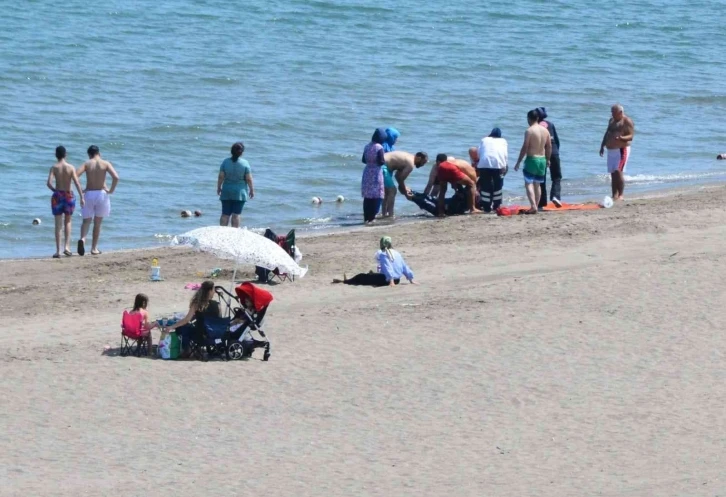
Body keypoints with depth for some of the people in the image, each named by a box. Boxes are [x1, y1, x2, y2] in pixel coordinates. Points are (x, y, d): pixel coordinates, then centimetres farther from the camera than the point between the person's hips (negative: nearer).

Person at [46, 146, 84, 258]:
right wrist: (81, 197, -9)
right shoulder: (71, 168, -4)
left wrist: (54, 190, 5)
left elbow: (49, 183, -15)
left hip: (57, 195, -1)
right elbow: (77, 183, -11)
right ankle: (67, 246, 5)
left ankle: (58, 251, 1)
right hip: (69, 196, 1)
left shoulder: (54, 168, -5)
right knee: (67, 222, 18)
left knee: (58, 224, 4)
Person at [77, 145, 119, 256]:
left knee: (86, 220, 8)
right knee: (97, 223, 12)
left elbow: (75, 175, -13)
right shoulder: (105, 164, -1)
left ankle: (83, 238, -22)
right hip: (101, 193, 0)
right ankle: (94, 248, 14)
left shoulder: (87, 164, 1)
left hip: (89, 194, 0)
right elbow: (116, 177, -14)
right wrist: (111, 190, -2)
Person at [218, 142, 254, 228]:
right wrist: (252, 190, 5)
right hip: (240, 192, -2)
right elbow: (249, 179, -7)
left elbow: (221, 177, -3)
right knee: (236, 214, 1)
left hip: (226, 192, 2)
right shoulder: (245, 163, -9)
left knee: (225, 214, 6)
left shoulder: (225, 162, -3)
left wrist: (219, 188, 10)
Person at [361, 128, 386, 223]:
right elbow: (381, 161, -17)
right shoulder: (379, 147, -13)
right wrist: (384, 160, 4)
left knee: (367, 197, 11)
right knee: (376, 196, -1)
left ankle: (366, 217, 13)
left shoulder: (367, 146, 6)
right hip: (376, 173, -6)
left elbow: (364, 160, 11)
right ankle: (371, 218, -5)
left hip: (367, 172, 7)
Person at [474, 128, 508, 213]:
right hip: (499, 164, 0)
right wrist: (506, 167, 11)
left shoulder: (484, 140, 23)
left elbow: (478, 153, 16)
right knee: (498, 186, 9)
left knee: (485, 186, 2)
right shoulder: (503, 141, 21)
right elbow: (506, 155, 11)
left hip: (484, 164, 0)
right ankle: (496, 206, 8)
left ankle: (487, 207, 0)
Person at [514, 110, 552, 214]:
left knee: (528, 184, -6)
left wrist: (518, 162, -9)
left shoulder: (529, 131, -13)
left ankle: (533, 206, -21)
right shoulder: (545, 130, 6)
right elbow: (549, 146, 12)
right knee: (537, 184, 16)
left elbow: (525, 148, -14)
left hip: (531, 159, -6)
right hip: (542, 159, 6)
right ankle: (536, 206, 17)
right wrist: (548, 159, 24)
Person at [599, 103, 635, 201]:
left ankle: (621, 195, -14)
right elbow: (607, 134, 26)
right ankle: (614, 196, 8)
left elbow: (631, 136, -13)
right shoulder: (612, 120, 19)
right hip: (611, 150, 8)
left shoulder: (627, 121, -6)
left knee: (618, 172, -16)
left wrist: (622, 138, -32)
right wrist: (602, 146, 19)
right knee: (613, 174, 6)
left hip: (621, 150, -8)